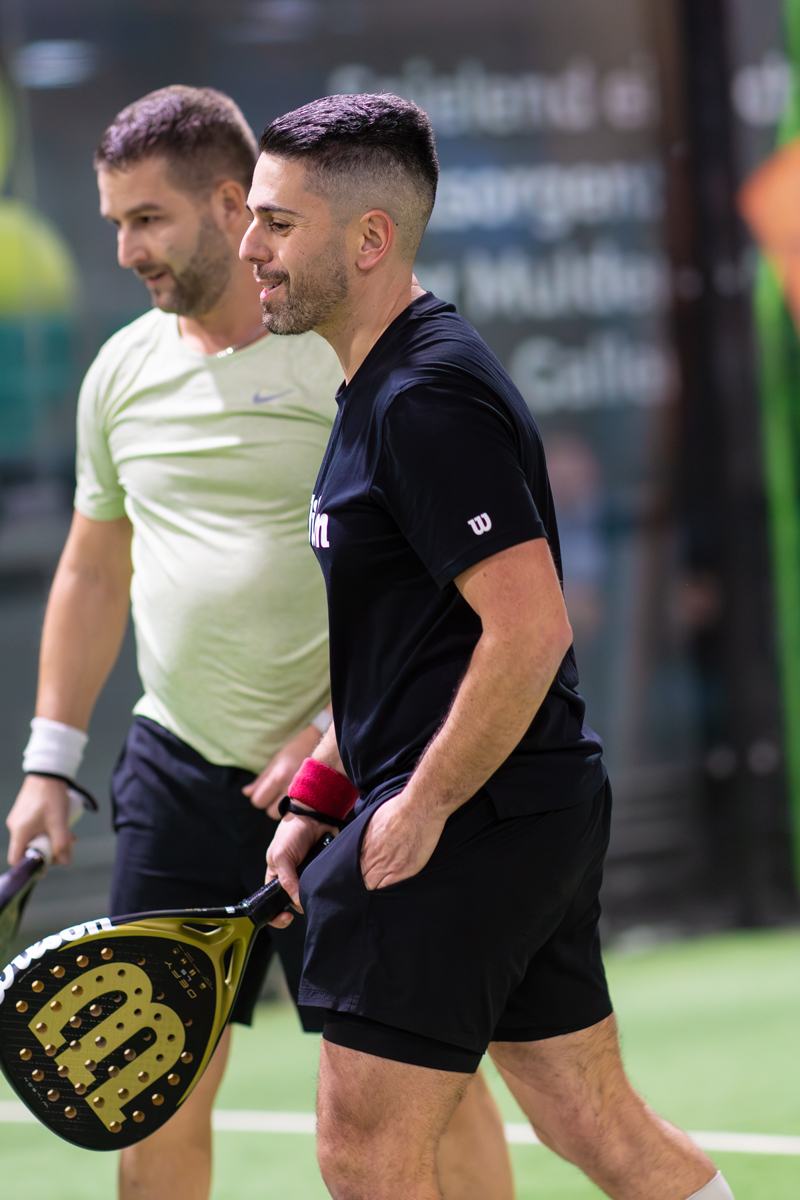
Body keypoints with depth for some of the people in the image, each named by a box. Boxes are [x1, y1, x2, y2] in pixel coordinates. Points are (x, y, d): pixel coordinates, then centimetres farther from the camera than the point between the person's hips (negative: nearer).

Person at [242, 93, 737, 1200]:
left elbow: (530, 630, -25)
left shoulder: (429, 398, -18)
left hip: (471, 820, -10)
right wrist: (320, 795, 18)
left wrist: (422, 809, -19)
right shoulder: (381, 385, 15)